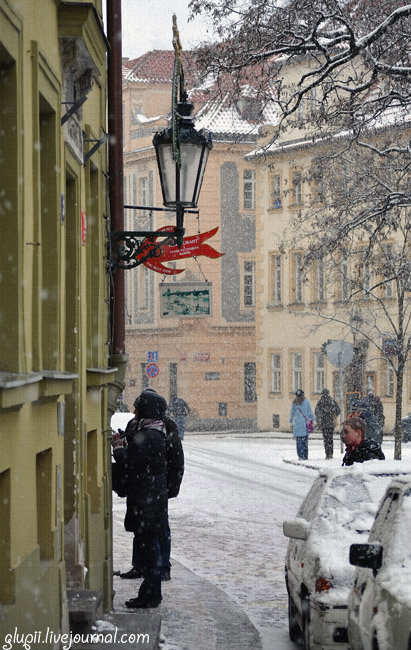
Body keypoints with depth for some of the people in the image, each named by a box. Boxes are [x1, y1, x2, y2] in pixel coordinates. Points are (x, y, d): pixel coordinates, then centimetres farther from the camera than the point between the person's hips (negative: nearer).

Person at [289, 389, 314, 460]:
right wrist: (311, 420, 9)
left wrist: (291, 422, 16)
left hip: (297, 423, 0)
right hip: (305, 423, 0)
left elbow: (292, 413, 8)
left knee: (299, 441, 2)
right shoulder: (307, 402, 0)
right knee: (305, 440, 4)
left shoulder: (294, 403, 3)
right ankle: (305, 456, 3)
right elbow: (310, 412, 1)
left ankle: (301, 456, -3)